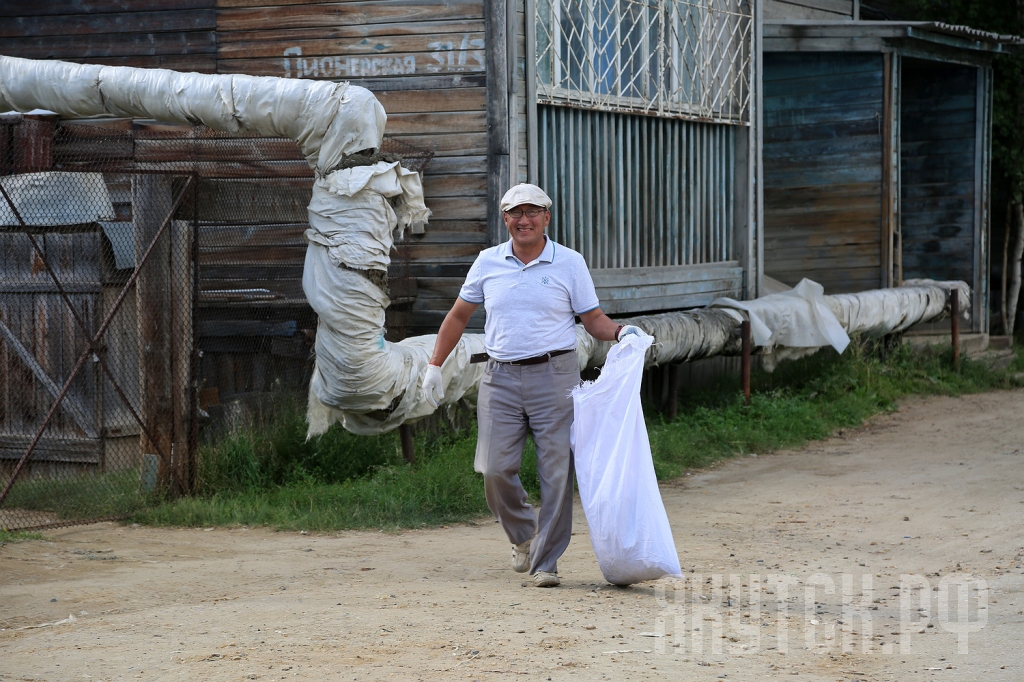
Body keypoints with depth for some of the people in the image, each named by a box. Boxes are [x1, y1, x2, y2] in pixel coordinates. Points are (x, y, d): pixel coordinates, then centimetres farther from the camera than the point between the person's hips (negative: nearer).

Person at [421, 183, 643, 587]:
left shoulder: (569, 263, 4)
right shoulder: (488, 262, 9)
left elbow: (594, 321, 4)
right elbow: (458, 315, 18)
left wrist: (622, 332, -17)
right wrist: (435, 366, 13)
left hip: (553, 375, -2)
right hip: (501, 377, 2)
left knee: (556, 471, -6)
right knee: (496, 470, -3)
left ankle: (546, 562, 3)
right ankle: (522, 535, 25)